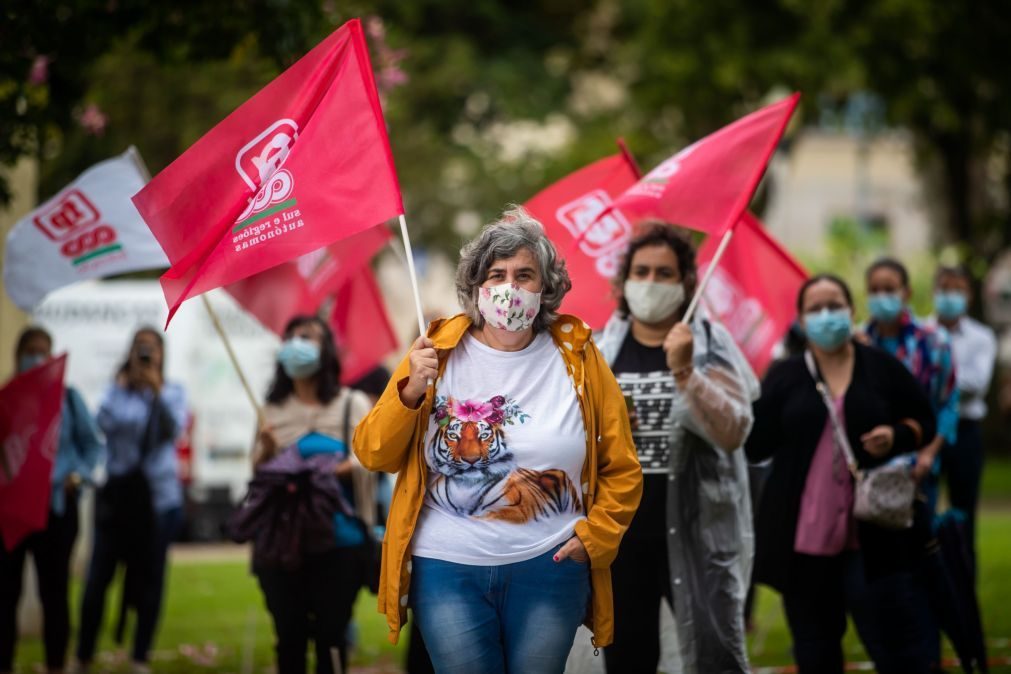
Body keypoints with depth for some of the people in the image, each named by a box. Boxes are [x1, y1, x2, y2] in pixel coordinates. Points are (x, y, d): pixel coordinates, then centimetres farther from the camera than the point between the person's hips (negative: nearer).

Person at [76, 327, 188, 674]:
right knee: (99, 576, -4)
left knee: (150, 578, 4)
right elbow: (107, 422, -13)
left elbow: (175, 427, -11)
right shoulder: (117, 390, 5)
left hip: (159, 494, 0)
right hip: (119, 491, 0)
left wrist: (157, 389, -15)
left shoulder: (172, 392, 6)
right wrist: (123, 385, -10)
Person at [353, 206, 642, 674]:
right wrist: (411, 392, -13)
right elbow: (373, 455, 1)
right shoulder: (437, 354, 1)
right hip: (447, 567, 0)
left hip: (549, 568, 0)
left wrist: (595, 537, -1)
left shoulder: (577, 358, 1)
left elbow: (622, 470, 8)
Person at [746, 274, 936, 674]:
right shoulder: (783, 376, 5)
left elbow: (924, 422, 12)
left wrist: (897, 436, -8)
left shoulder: (882, 368, 4)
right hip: (803, 536, 1)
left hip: (872, 536, -1)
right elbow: (754, 446, 0)